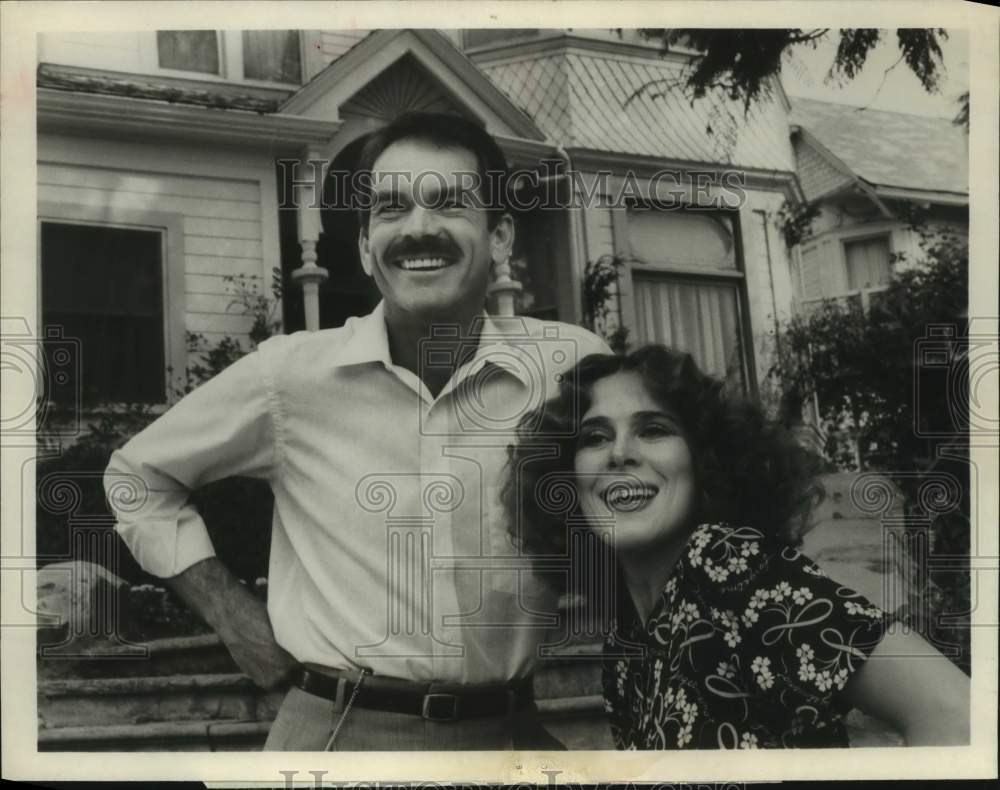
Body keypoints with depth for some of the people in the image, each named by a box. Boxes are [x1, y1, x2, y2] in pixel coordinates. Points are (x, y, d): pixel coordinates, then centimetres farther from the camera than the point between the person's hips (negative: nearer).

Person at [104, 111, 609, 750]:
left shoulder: (573, 365, -8)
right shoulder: (291, 374, -7)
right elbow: (139, 476, 9)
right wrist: (230, 611, 1)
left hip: (507, 732, 1)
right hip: (336, 730, 0)